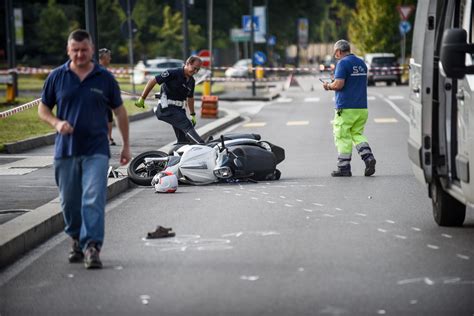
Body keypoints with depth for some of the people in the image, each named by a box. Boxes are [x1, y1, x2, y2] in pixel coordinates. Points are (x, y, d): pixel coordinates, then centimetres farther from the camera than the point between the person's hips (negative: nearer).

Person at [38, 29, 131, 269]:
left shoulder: (105, 78, 3)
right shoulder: (57, 77, 4)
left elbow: (119, 111, 11)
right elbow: (43, 108, 11)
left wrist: (126, 145, 10)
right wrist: (56, 123, -11)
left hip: (96, 150, -2)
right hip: (65, 150, 2)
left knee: (94, 200, -13)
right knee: (70, 202, 10)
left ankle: (91, 247, -16)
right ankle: (76, 241, 30)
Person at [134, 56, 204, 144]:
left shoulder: (191, 81, 11)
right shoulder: (173, 73, -13)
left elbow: (190, 98, 26)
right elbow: (152, 81, -11)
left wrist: (193, 115, 26)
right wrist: (142, 99, -9)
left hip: (179, 110, 9)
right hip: (167, 108, -9)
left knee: (183, 139, 3)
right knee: (187, 126, -24)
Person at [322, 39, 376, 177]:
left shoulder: (343, 63, -11)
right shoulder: (361, 63, 15)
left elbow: (338, 84, -20)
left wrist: (328, 86, 0)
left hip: (346, 108, -7)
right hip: (362, 107, 7)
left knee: (343, 137, 0)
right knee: (357, 134, 16)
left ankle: (344, 168, 2)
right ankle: (368, 157, -5)